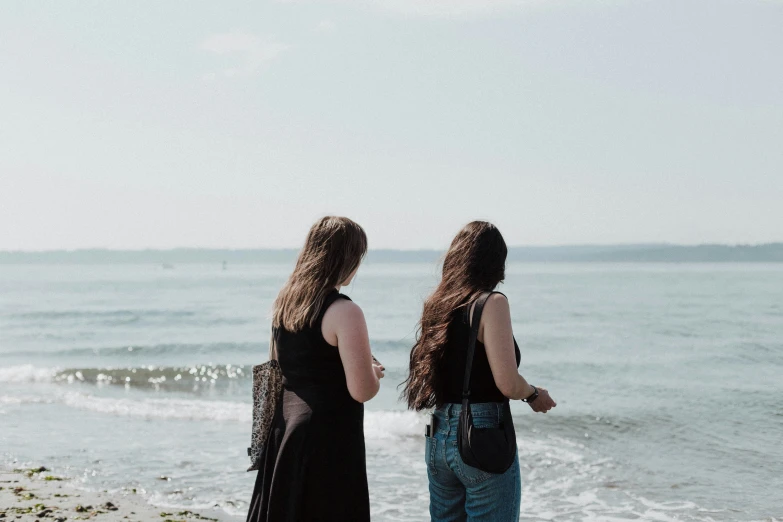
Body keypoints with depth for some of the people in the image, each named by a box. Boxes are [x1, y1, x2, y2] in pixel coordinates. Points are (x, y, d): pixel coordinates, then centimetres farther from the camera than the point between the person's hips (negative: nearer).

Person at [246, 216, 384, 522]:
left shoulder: (283, 302, 7)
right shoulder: (344, 311, -17)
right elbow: (362, 391, -19)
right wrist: (375, 373, 2)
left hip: (284, 428, 8)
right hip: (328, 439, -8)